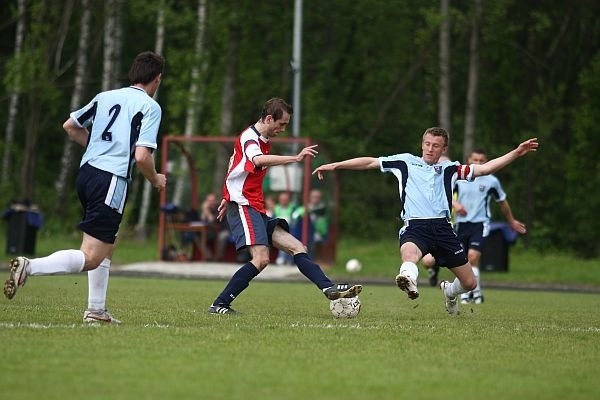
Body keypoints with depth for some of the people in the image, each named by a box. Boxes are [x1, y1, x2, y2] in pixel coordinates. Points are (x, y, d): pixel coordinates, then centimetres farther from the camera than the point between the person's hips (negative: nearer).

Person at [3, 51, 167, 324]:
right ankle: (29, 267, -24)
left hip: (87, 170, 8)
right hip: (112, 180, -8)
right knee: (91, 258, -8)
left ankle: (96, 309, 23)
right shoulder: (150, 107, -5)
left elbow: (70, 126, 23)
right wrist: (155, 180, 6)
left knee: (107, 246, 22)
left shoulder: (105, 97, 14)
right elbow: (142, 156, -14)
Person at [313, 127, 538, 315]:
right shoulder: (406, 162, 14)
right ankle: (408, 280, -75)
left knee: (469, 283, 7)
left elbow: (484, 169, 11)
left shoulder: (449, 169, 17)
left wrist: (517, 153, 3)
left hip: (443, 228, 3)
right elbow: (370, 162, 13)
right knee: (409, 251, -41)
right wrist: (336, 165, 8)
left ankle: (449, 292, 42)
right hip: (415, 226, -3)